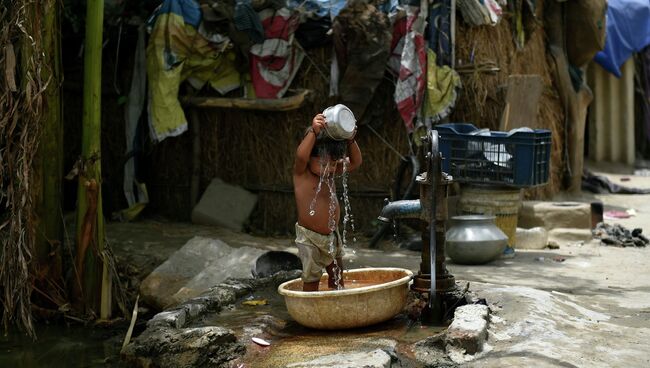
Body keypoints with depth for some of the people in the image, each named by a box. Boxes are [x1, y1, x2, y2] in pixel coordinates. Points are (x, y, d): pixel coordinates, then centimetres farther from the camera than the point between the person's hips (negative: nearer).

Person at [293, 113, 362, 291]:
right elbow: (301, 156, -36)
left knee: (337, 274, 18)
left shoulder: (331, 172, 3)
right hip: (309, 237, -7)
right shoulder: (301, 173, -15)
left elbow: (355, 162, -1)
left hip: (332, 235, 7)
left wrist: (350, 140, -18)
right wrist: (313, 132, -45)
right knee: (311, 278, 0)